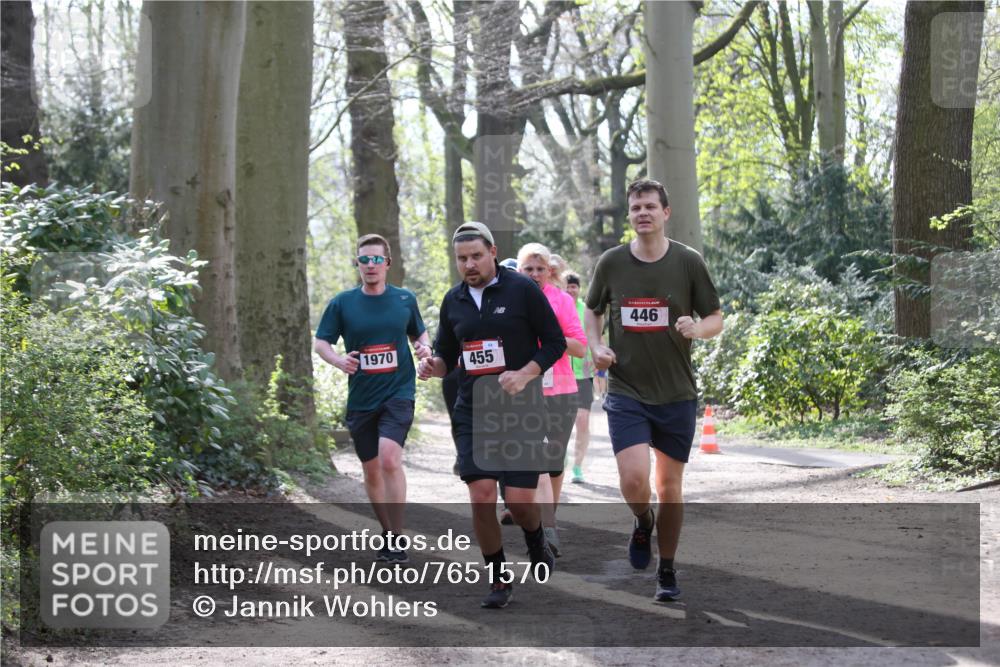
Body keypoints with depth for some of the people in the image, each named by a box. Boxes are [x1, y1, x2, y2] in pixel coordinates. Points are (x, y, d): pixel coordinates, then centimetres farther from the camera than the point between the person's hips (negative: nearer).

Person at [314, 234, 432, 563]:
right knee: (371, 470, 10)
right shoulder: (342, 303, 1)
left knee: (390, 458, -21)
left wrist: (424, 347, -4)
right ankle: (386, 531, 29)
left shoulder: (405, 299, 4)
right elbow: (320, 342, 3)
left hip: (398, 393, -2)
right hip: (361, 398, 2)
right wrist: (339, 360, -18)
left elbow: (420, 332, 19)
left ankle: (397, 537, -14)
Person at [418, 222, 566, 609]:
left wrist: (525, 375, -16)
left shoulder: (522, 290, -5)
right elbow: (447, 355, 19)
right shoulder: (453, 301, 8)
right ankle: (498, 580, 9)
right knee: (481, 498, -8)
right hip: (472, 413, 3)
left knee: (520, 500, -7)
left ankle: (536, 544, 28)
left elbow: (555, 343, -2)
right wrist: (432, 366, -3)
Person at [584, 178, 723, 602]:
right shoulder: (611, 263, 1)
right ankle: (643, 524, 19)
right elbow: (593, 310, 17)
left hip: (676, 393, 0)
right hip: (626, 391, 0)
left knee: (669, 487, 6)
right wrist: (596, 346, -2)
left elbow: (716, 319, 4)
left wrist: (696, 329, -19)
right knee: (633, 480, -16)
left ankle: (667, 571, 24)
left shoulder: (688, 262, -3)